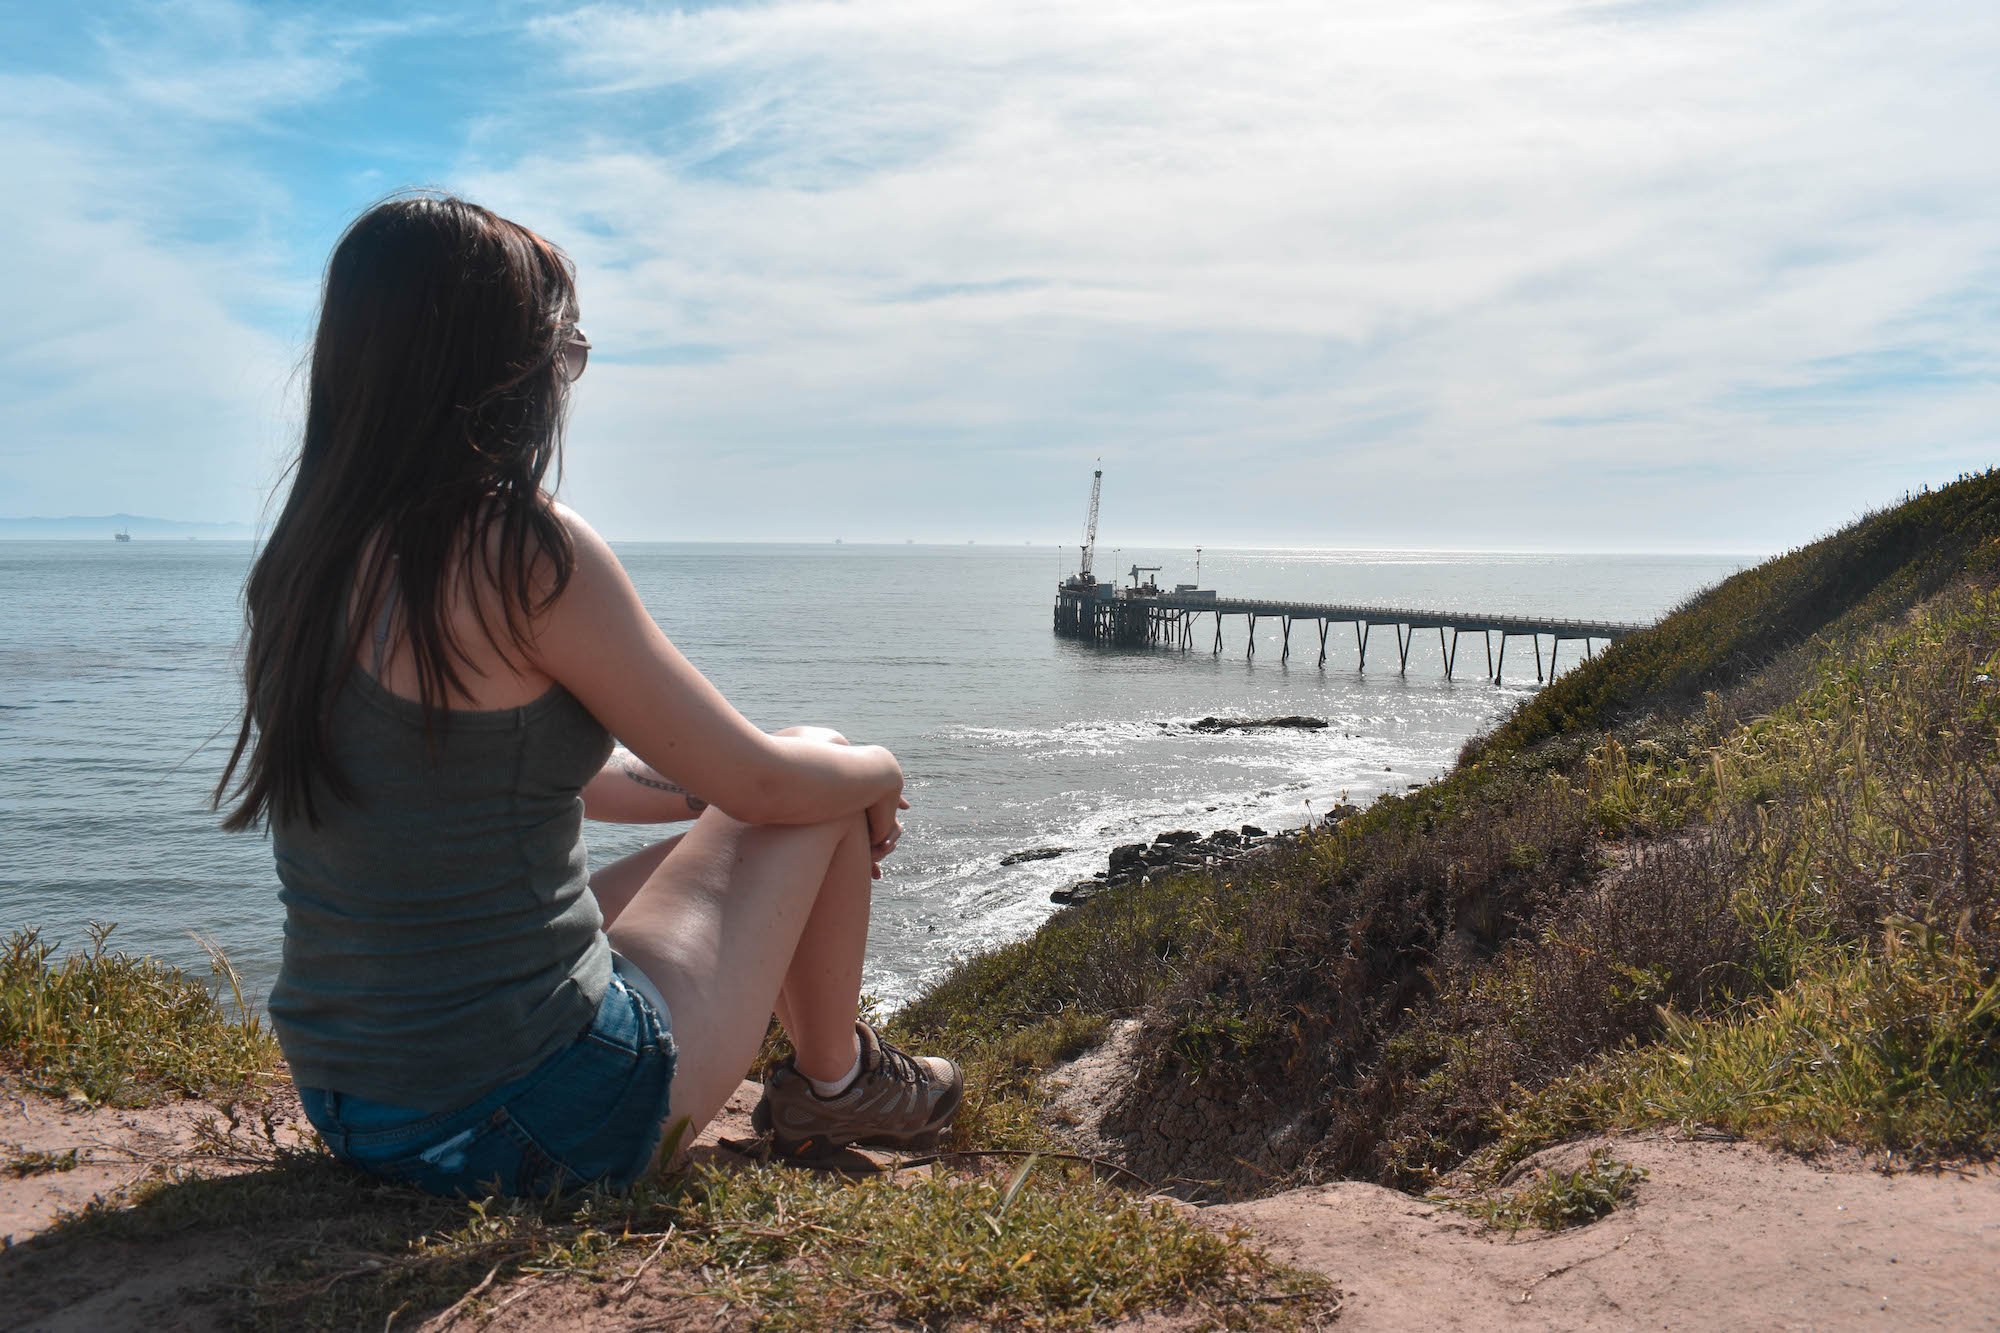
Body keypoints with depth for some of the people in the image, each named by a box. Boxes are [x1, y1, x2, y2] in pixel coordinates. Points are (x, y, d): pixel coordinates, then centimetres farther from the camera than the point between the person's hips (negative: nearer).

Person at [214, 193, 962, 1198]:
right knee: (828, 773, 8)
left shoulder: (303, 558, 4)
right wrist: (877, 772, 10)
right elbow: (756, 779, -12)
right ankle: (831, 1084, 27)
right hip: (534, 1117, -8)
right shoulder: (524, 554, -22)